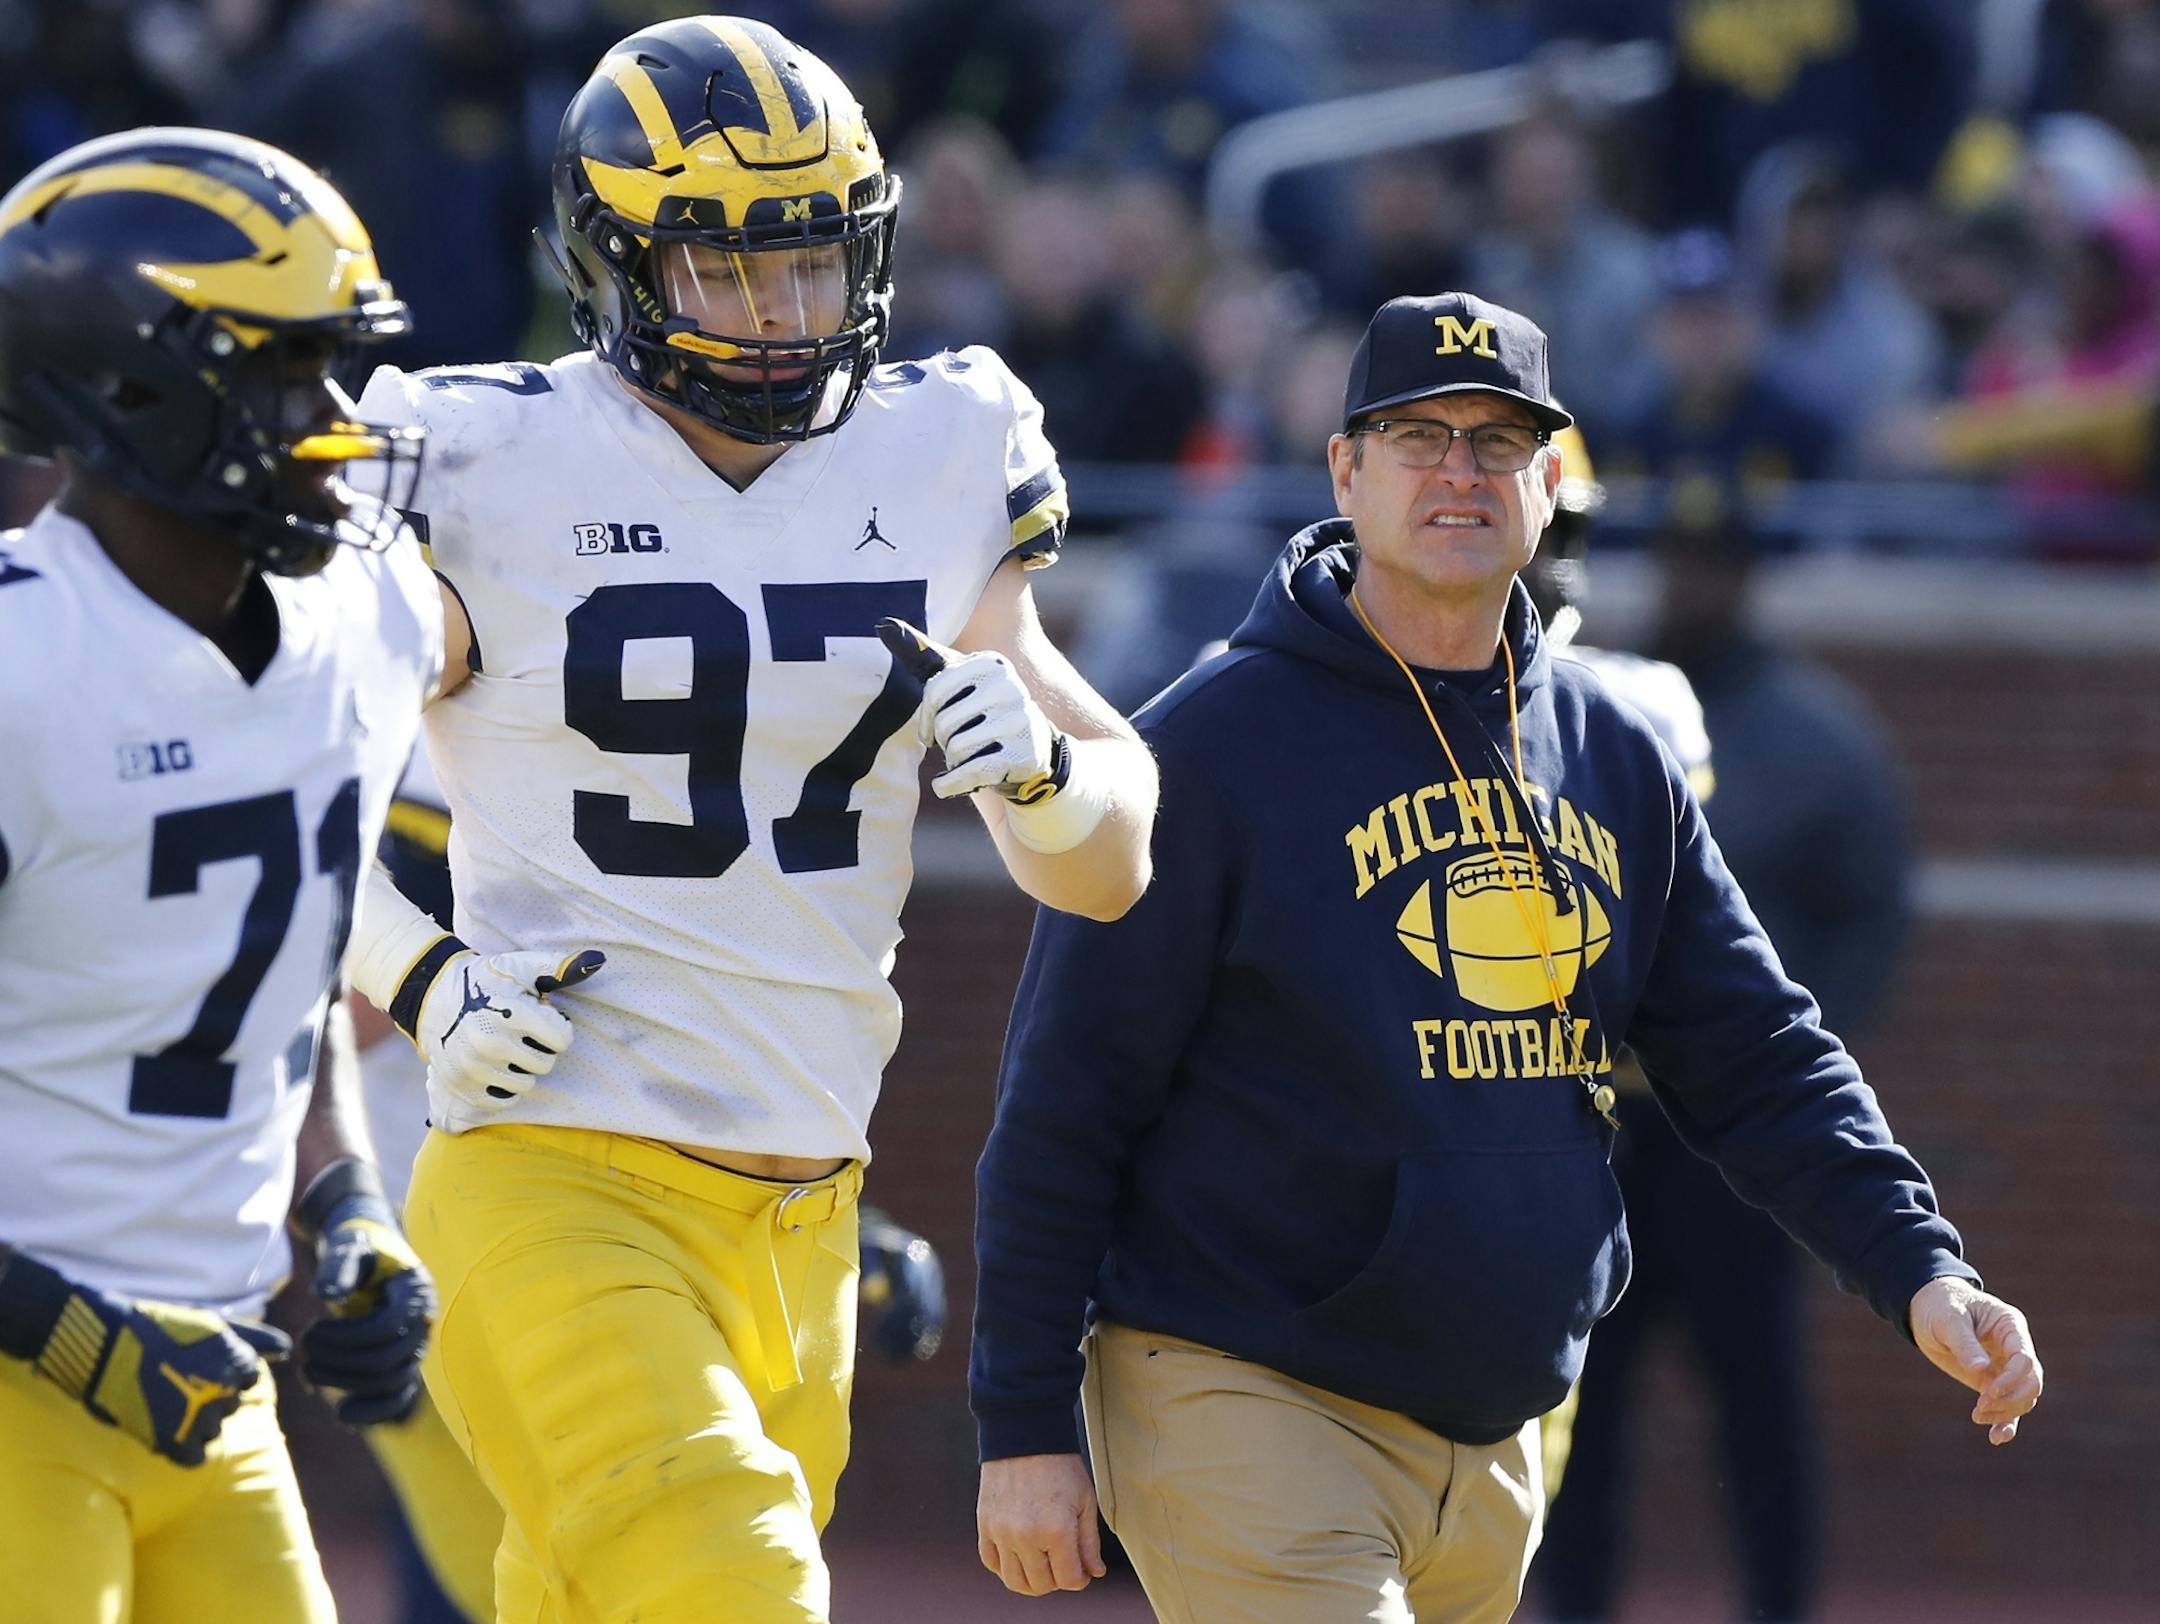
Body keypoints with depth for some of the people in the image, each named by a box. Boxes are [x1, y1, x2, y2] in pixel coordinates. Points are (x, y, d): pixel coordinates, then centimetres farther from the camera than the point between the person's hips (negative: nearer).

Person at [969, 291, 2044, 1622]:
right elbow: (1065, 1101, -8)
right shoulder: (1215, 743, -7)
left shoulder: (1615, 755, 12)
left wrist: (1917, 1270, -3)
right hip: (1243, 1402, -6)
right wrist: (1026, 1428, -11)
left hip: (1498, 1438, 6)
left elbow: (1757, 1055, 13)